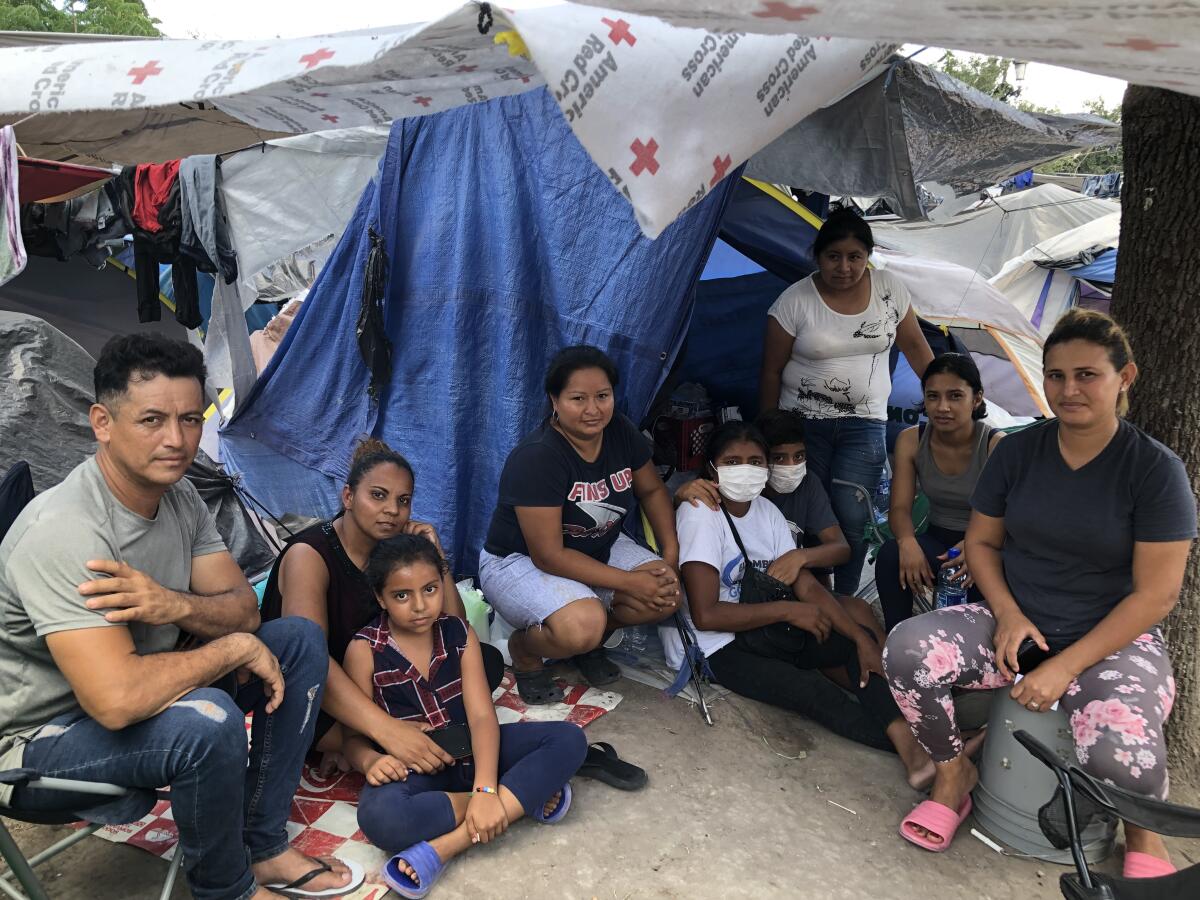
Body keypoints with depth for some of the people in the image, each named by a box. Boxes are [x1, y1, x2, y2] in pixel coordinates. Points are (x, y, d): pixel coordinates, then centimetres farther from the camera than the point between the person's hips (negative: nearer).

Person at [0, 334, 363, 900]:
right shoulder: (63, 532, -31)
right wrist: (234, 647, -23)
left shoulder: (177, 495, -4)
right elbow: (117, 701, -39)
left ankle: (263, 847, 7)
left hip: (137, 690, 8)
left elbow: (243, 609, -1)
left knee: (300, 640, 1)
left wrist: (174, 605, -24)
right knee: (208, 720, -35)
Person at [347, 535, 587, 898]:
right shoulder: (364, 650, -10)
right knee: (379, 817, -39)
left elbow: (482, 716, -12)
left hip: (465, 749, 3)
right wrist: (370, 761, -31)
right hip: (412, 766, -3)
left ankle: (446, 846, -28)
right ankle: (525, 795, -23)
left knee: (569, 739, -17)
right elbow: (354, 735, -6)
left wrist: (485, 788, -27)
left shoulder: (460, 634, -4)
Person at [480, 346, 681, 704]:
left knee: (666, 595, -16)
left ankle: (592, 640, 11)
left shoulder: (621, 432, -9)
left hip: (599, 548, 7)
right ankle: (523, 649, 1)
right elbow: (548, 556, -28)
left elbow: (652, 490, 8)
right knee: (583, 625, -34)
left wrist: (671, 554, -7)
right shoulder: (537, 458, -29)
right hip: (518, 560, -7)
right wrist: (629, 582, -27)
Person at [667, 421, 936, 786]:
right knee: (813, 690, -26)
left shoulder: (766, 510, 4)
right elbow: (705, 615, -24)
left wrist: (863, 639, -13)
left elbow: (806, 585, 0)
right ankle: (906, 744, -13)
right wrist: (788, 611, -18)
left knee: (856, 637, -6)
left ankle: (903, 733, -24)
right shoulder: (700, 513, -19)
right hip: (710, 645, -8)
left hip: (756, 631, 8)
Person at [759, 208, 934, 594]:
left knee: (852, 518, -11)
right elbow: (772, 371, -1)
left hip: (865, 423, 2)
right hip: (804, 422, -1)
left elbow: (914, 345, 13)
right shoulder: (794, 301, -8)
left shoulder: (890, 288, 0)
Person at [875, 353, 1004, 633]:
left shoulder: (997, 446, -17)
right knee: (891, 554, -29)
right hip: (937, 542, 3)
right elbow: (900, 508, -8)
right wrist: (907, 541, -33)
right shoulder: (910, 440, -6)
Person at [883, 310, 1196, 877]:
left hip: (1114, 640, -3)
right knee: (908, 649, -25)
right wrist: (1007, 613, -9)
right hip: (1016, 624, 3)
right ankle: (953, 775, 3)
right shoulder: (1018, 451, 1)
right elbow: (982, 540, 10)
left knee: (1120, 755, -34)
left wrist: (1064, 668, -18)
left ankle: (1144, 835, 7)